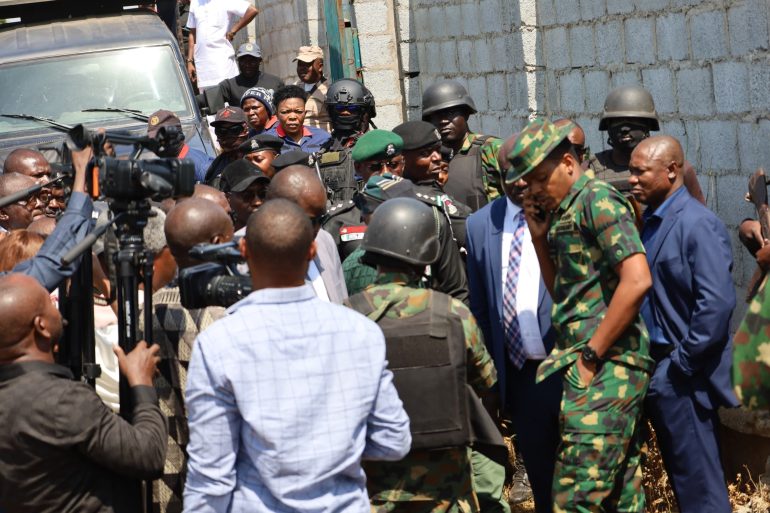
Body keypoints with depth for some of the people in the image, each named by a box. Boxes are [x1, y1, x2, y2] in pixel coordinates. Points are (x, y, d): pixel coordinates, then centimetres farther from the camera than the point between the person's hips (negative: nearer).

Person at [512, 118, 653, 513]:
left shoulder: (597, 199, -8)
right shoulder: (565, 212, 19)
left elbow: (637, 280, -20)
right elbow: (561, 292, 28)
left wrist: (591, 353, -17)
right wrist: (540, 235, 15)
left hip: (606, 366, -10)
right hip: (593, 367, 10)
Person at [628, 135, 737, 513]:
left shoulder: (697, 224, -16)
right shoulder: (650, 222, 10)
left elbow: (717, 303, -23)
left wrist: (682, 363, -19)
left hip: (683, 375, -8)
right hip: (657, 367, 8)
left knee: (697, 479, -2)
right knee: (681, 472, 16)